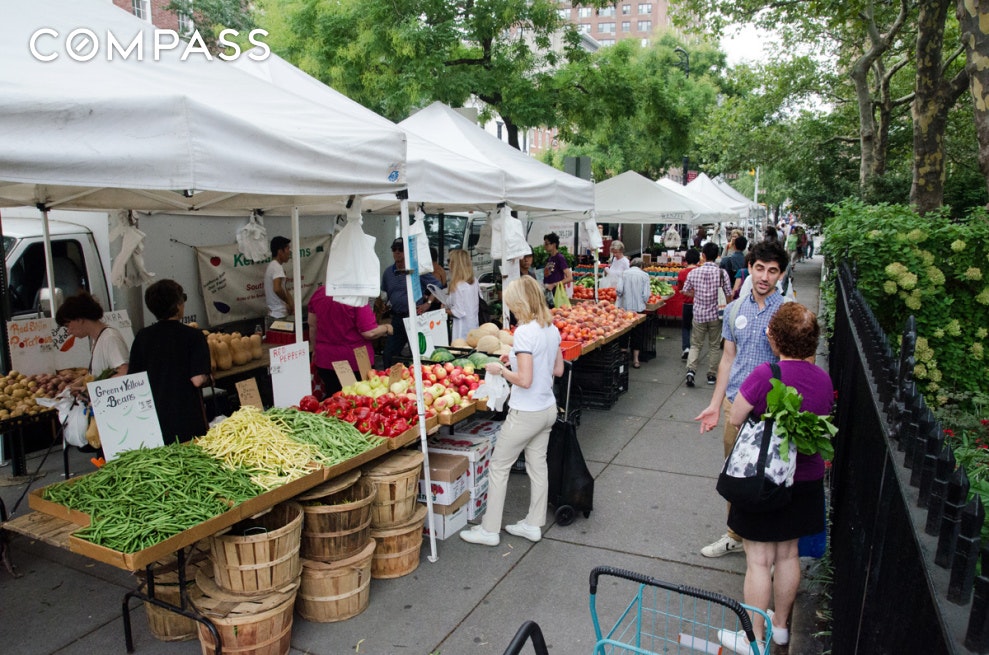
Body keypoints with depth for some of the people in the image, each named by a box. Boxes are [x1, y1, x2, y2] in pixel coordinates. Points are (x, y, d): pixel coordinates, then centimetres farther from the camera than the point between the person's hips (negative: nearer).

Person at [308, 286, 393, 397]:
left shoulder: (318, 292, -2)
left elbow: (312, 325, 9)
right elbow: (369, 333, -19)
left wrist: (315, 349, 23)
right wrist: (386, 328, 1)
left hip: (325, 360, 5)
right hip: (355, 361, -5)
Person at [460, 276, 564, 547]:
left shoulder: (524, 332, -22)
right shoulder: (552, 329, 3)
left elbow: (525, 380, -26)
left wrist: (501, 369, -10)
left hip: (526, 413, -8)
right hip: (548, 409, 8)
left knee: (499, 466, 6)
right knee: (538, 465, 17)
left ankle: (489, 530, 16)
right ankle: (533, 524, 29)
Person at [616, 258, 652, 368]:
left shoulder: (624, 273, 1)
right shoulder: (644, 275, -2)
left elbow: (619, 290, -9)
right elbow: (646, 294, -9)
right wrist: (644, 301, 12)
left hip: (625, 307, 1)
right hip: (638, 308, -1)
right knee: (638, 334, 9)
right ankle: (635, 359, 10)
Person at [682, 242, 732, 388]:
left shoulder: (693, 272, -6)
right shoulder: (722, 273, -10)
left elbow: (685, 291, 5)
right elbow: (729, 295, -7)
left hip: (699, 314, 1)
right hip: (715, 315, 0)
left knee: (696, 344, 10)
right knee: (714, 346, 12)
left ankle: (691, 370, -10)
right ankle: (712, 375, 18)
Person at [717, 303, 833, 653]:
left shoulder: (765, 375, -23)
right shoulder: (823, 379, -4)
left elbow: (735, 419, -14)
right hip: (806, 480, 6)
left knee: (759, 559, 7)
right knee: (788, 554, 20)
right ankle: (780, 625, 37)